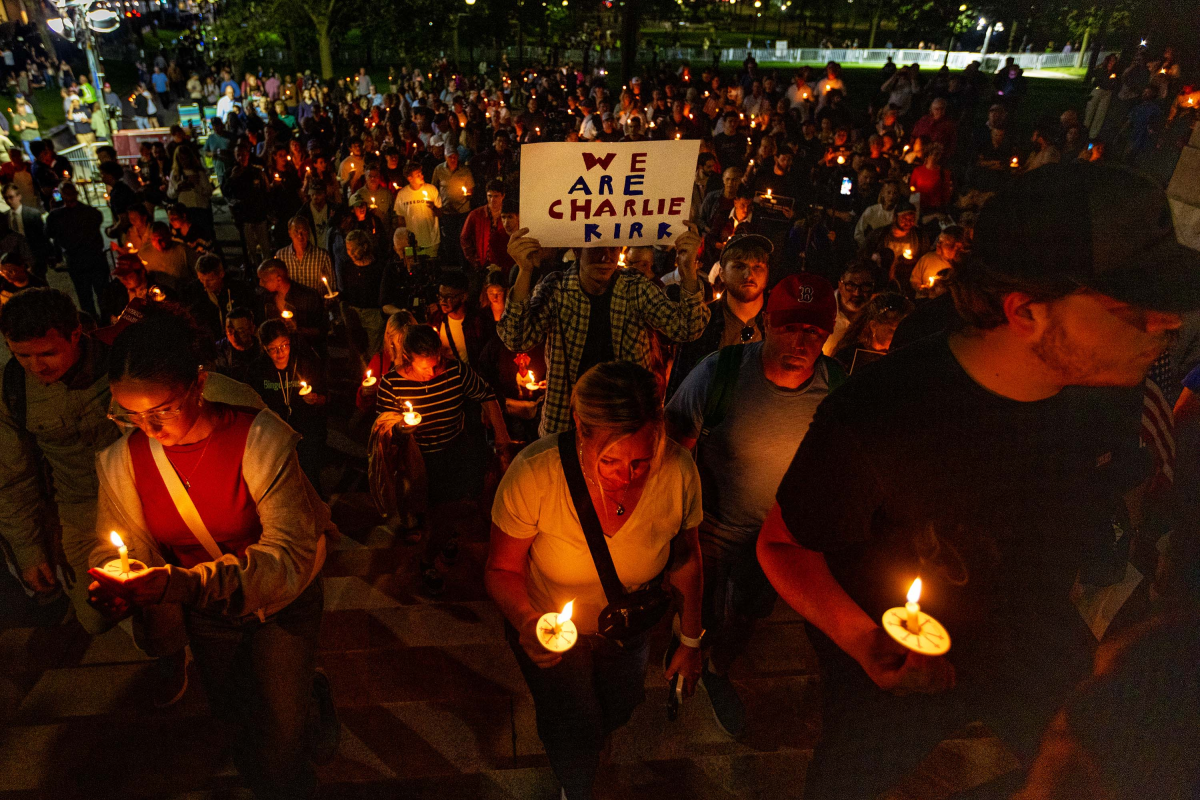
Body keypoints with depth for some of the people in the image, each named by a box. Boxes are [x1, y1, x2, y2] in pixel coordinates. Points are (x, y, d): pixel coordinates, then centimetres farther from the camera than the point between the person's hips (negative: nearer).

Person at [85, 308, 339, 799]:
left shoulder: (259, 438, -30)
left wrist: (178, 583, -45)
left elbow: (290, 554, -33)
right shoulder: (123, 459, -15)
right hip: (206, 613, 5)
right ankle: (307, 690, 60)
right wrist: (115, 587, -31)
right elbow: (115, 547, -6)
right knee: (230, 710, 28)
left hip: (283, 602, -5)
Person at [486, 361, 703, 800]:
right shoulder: (533, 474, -36)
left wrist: (690, 640, -1)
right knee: (577, 736, 7)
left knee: (617, 711, 26)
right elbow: (502, 569, -20)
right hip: (549, 629, -2)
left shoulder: (677, 471, -30)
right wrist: (526, 621, -40)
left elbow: (685, 557, -10)